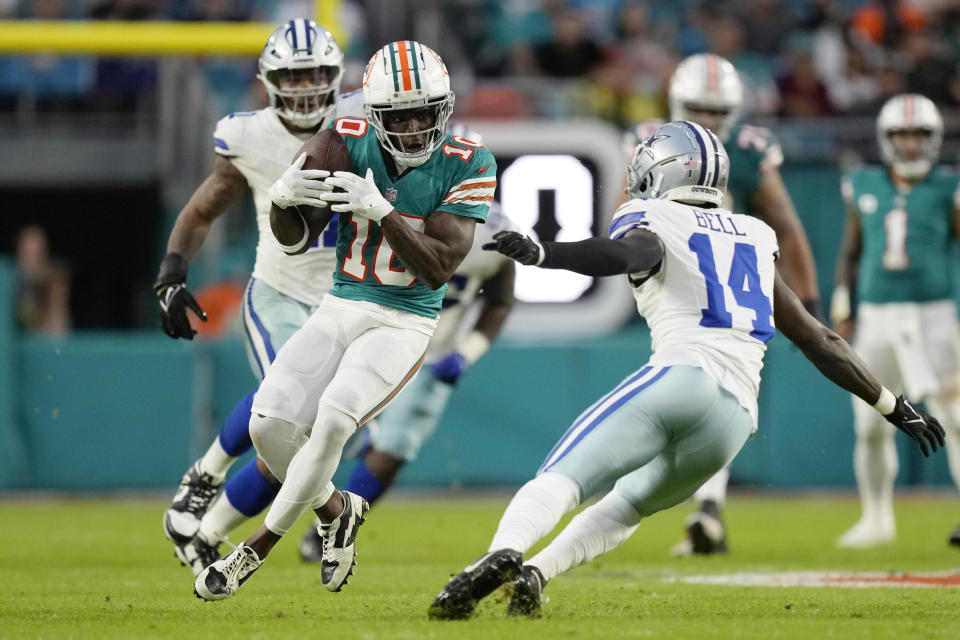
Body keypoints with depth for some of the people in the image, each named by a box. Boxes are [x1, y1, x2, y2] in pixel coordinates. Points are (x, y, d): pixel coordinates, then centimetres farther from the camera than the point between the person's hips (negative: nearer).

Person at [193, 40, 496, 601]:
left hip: (405, 322, -4)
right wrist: (283, 199, -24)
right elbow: (297, 240, -1)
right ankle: (337, 511, 17)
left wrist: (381, 211, -29)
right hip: (340, 308, 4)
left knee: (333, 417, -27)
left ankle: (259, 547, -10)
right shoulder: (349, 142, -4)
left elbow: (439, 270, -17)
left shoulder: (465, 166, -11)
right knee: (273, 423, -14)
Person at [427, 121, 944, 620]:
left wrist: (539, 254, -29)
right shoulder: (754, 240, 30)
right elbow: (819, 340, 31)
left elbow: (628, 253, -15)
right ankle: (533, 574, -1)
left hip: (680, 377, -5)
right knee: (626, 504, 22)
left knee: (562, 480, -16)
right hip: (736, 417, 6)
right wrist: (894, 407, 39)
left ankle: (504, 552, -45)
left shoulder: (653, 222, 12)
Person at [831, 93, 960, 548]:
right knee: (871, 425, 5)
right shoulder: (864, 188, 7)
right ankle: (876, 519, 21)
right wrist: (842, 308, 9)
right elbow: (851, 253, 16)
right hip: (878, 318, 3)